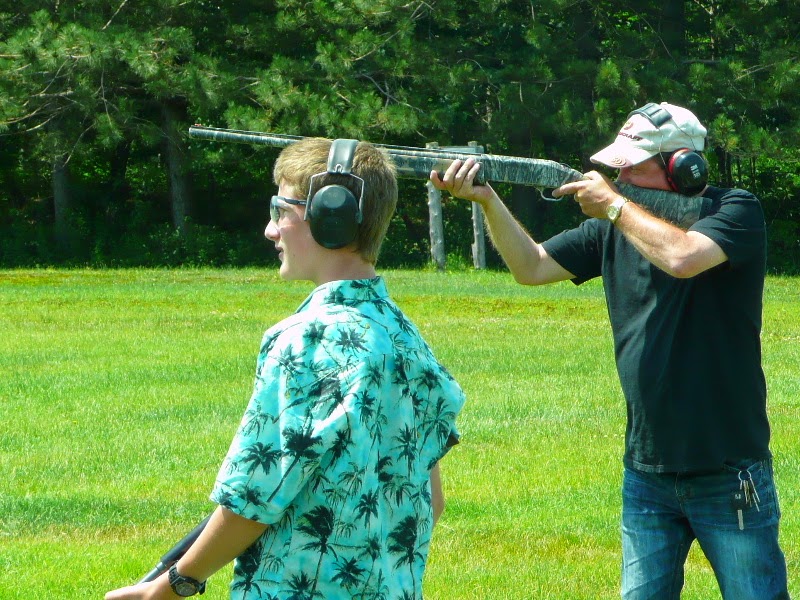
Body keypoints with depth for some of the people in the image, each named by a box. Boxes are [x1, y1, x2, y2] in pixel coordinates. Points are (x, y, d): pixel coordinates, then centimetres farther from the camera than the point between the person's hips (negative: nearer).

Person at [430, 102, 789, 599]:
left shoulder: (736, 212, -9)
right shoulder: (616, 227, 7)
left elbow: (682, 257, -28)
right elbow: (532, 267, 6)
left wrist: (614, 205, -14)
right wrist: (487, 199, -9)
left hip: (728, 474, -5)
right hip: (648, 475, 5)